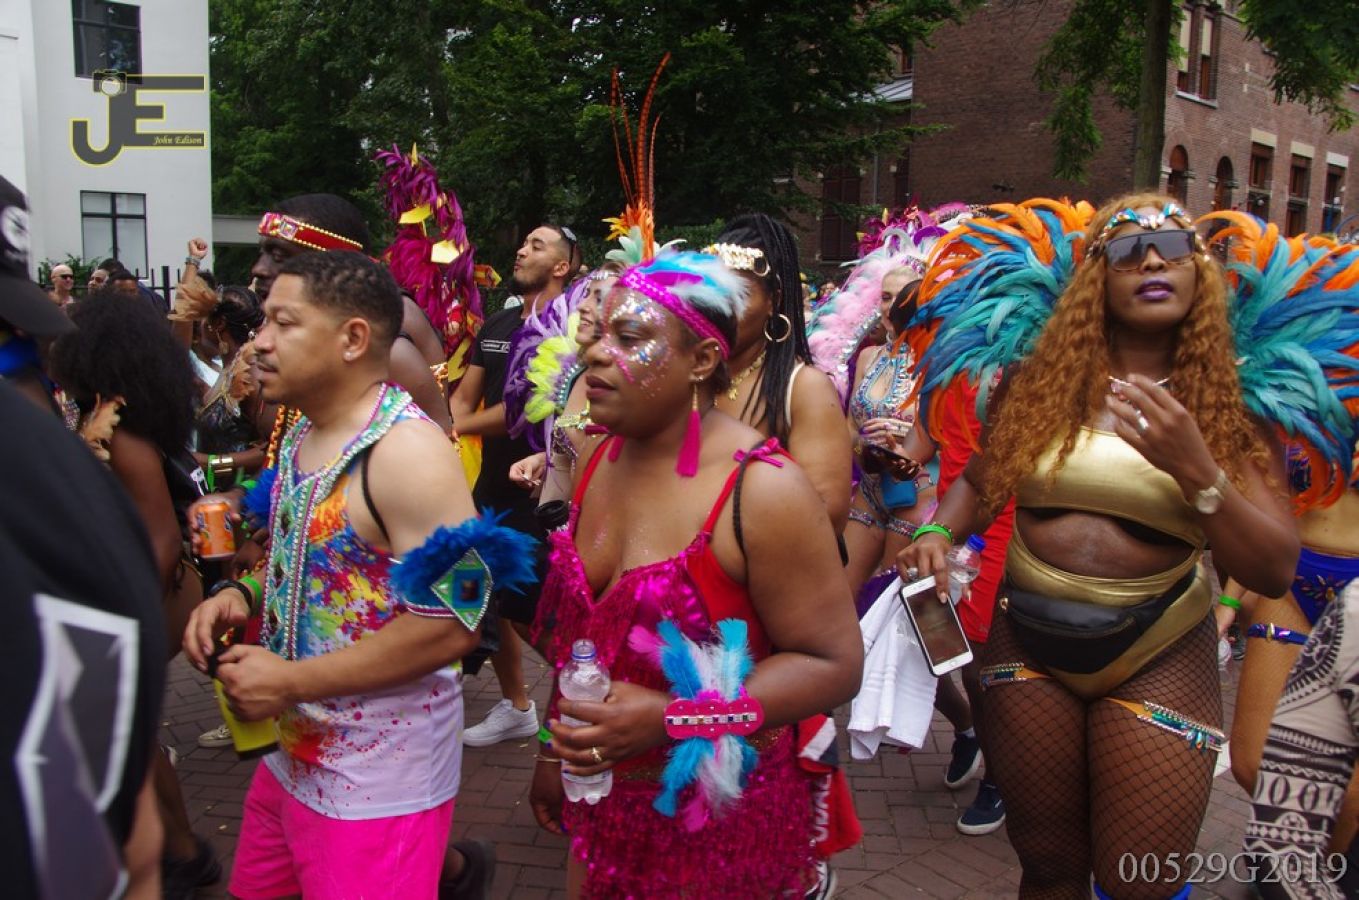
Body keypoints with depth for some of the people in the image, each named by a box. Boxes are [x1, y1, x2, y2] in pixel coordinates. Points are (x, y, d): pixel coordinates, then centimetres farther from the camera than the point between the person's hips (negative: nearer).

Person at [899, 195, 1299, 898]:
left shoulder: (1230, 402, -5)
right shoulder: (1038, 377, 0)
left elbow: (1274, 571, -11)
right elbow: (979, 479, 10)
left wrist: (1195, 469, -25)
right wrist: (937, 534, -10)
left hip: (1157, 658, -1)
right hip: (1027, 642, 2)